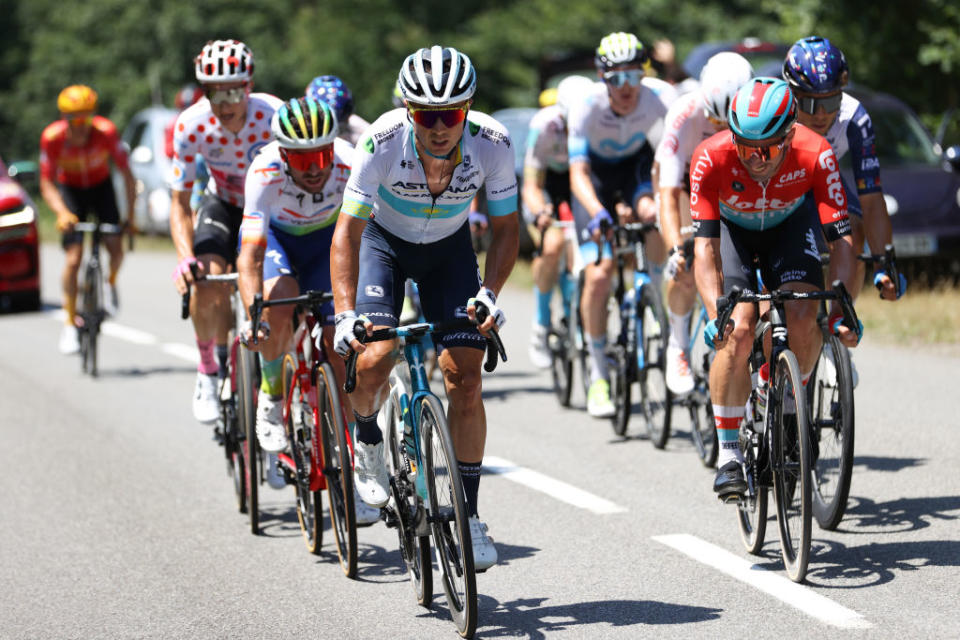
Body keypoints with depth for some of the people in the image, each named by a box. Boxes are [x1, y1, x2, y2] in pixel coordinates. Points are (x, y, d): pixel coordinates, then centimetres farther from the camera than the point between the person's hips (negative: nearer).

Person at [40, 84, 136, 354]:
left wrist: (130, 215, -25)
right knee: (73, 259, -13)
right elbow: (47, 184, -21)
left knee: (115, 248, -16)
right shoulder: (52, 137, -29)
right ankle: (69, 324, -3)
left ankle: (111, 283, 19)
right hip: (70, 189, -1)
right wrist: (62, 212, -37)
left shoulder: (106, 131, -29)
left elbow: (127, 175, -21)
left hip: (100, 187, 1)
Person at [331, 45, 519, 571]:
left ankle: (468, 515, 0)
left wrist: (488, 293, -29)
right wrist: (345, 314, -35)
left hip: (448, 248, 1)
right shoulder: (382, 143, -33)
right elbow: (347, 231, -26)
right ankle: (367, 438, 11)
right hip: (384, 239, -1)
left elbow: (505, 228, -15)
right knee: (375, 356, -23)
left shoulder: (492, 144, -28)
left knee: (464, 378, -10)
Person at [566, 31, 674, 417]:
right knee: (598, 276, -14)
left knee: (654, 216, -34)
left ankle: (658, 291, -3)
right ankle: (598, 377, 0)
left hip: (637, 165, 1)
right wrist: (598, 213, -55)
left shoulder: (661, 97, -28)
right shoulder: (586, 107, -31)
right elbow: (578, 173, -37)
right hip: (597, 175, -1)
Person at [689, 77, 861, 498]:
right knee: (738, 331, -22)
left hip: (790, 225, 1)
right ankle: (728, 454, -12)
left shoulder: (815, 155, -34)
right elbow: (705, 244, -35)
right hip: (731, 228, -1)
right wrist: (716, 312, -48)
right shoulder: (711, 158, -36)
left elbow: (842, 238, -34)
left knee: (803, 319, -24)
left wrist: (842, 309, -46)